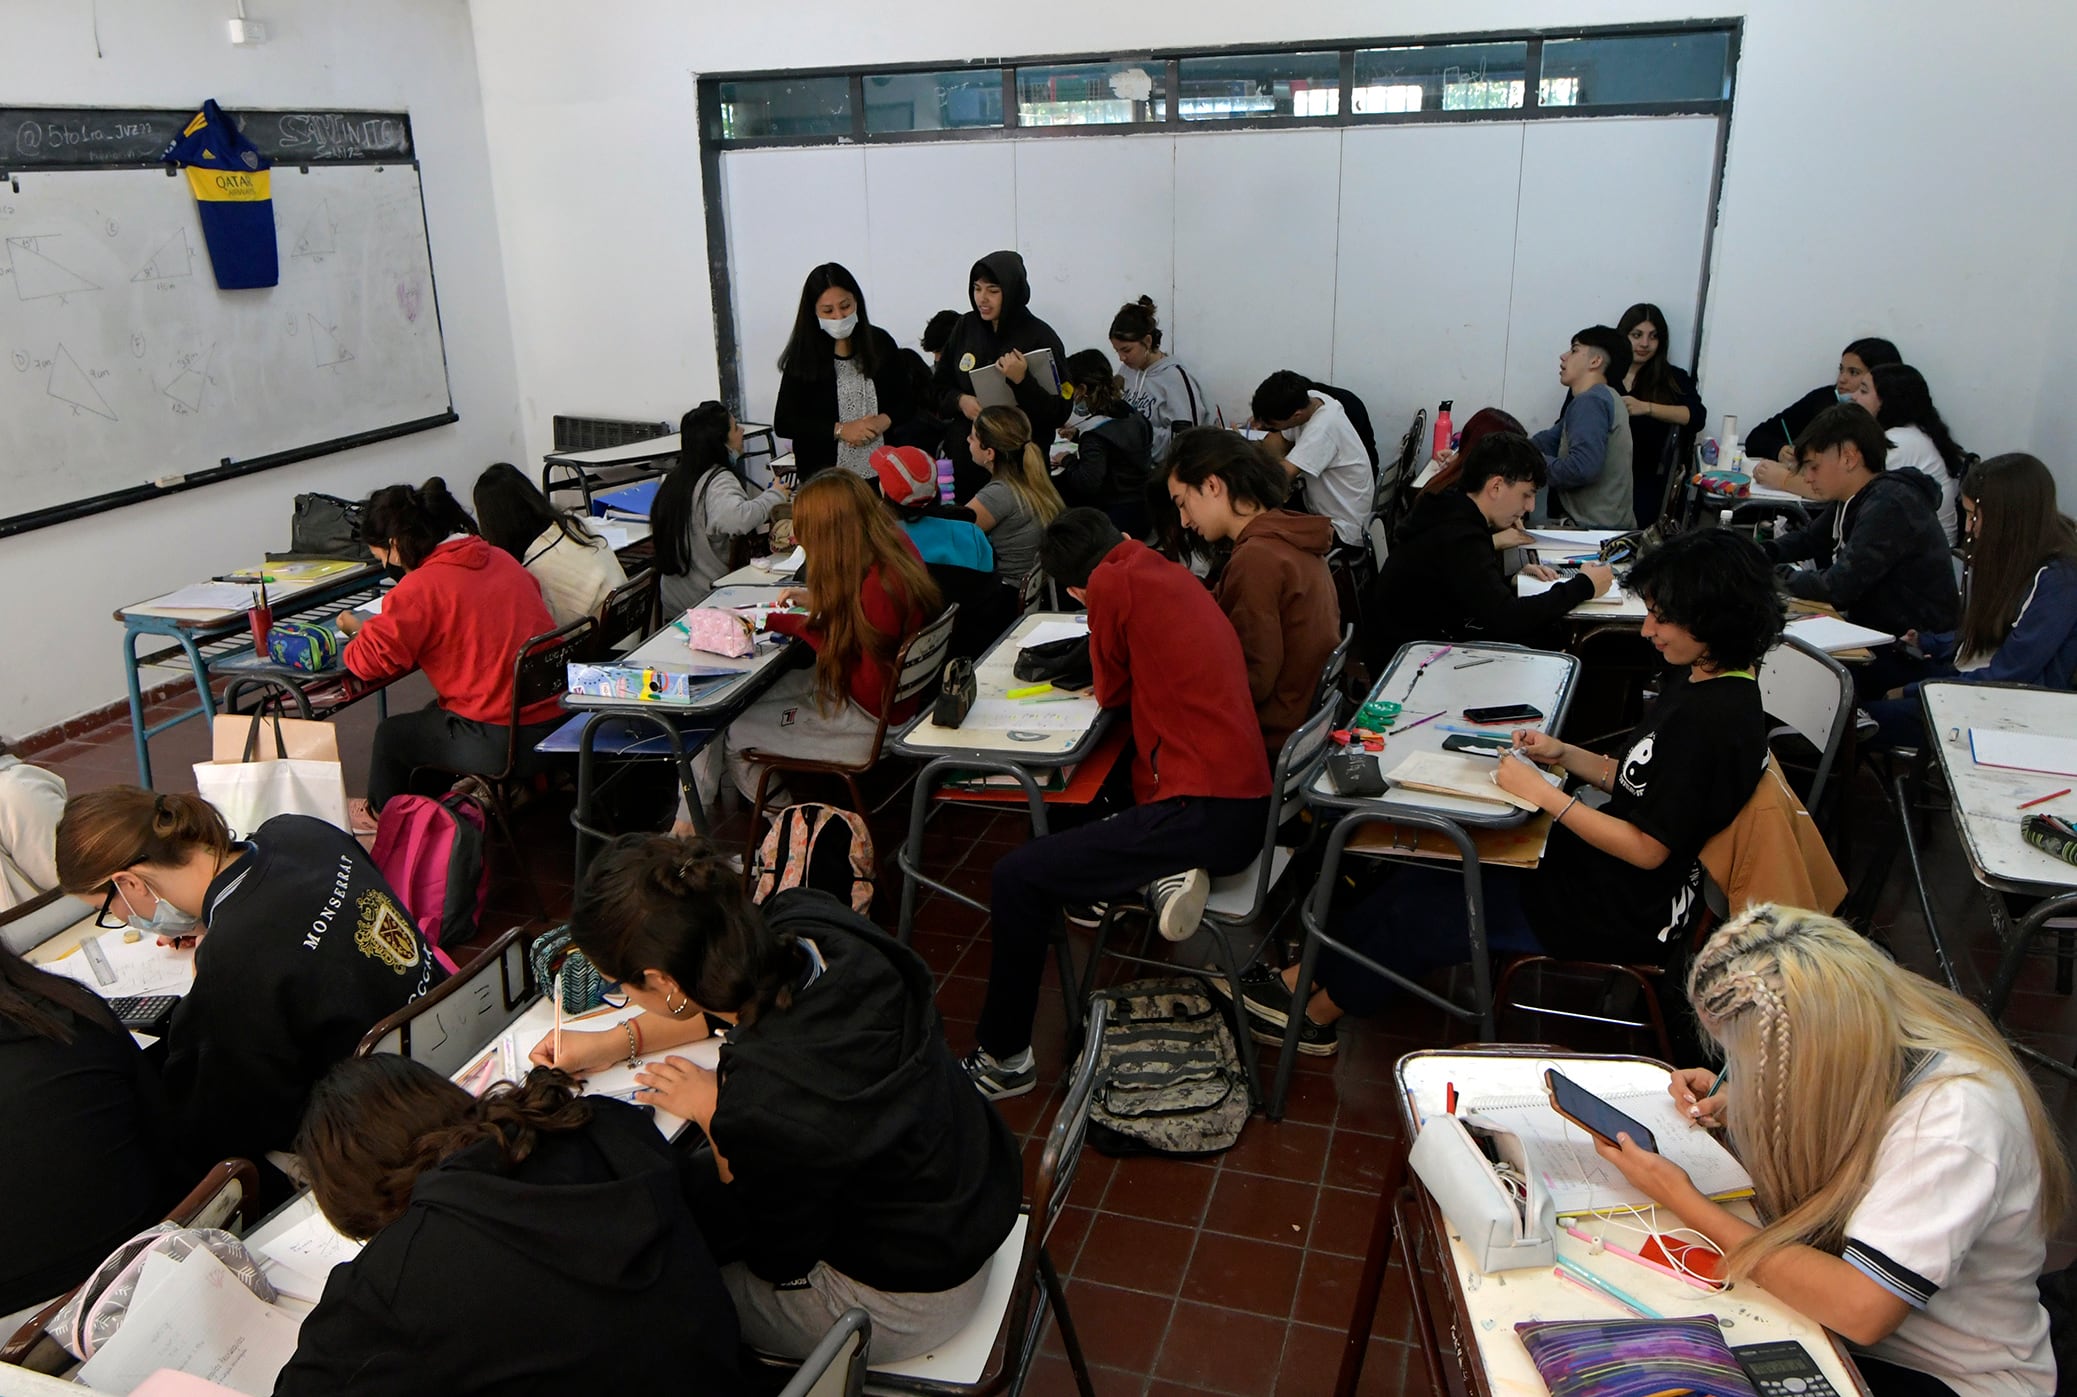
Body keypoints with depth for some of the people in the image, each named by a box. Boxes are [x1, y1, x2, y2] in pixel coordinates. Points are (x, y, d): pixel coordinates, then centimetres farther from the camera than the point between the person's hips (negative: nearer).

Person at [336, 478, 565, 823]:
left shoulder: (420, 588, -14)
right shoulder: (499, 559, 7)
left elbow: (371, 661, -12)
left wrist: (358, 632, 11)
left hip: (504, 743, -7)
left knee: (390, 734, 19)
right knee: (433, 713, 31)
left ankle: (381, 816, 45)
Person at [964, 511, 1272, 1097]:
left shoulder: (1113, 582, -10)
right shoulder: (1173, 574, 14)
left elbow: (1111, 691, 2)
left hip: (1206, 815, -9)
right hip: (1248, 802, 9)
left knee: (1015, 878, -4)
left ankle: (1004, 1059, 7)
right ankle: (1167, 873, 7)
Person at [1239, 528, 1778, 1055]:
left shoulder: (1713, 718, -27)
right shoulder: (1695, 680, 4)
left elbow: (1647, 849, -25)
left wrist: (1543, 794, -21)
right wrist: (1563, 755, 0)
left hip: (1622, 915, -9)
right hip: (1600, 871, 9)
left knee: (1415, 911, -2)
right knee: (1426, 871, 5)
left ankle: (1314, 1011, 18)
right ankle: (1312, 976, 13)